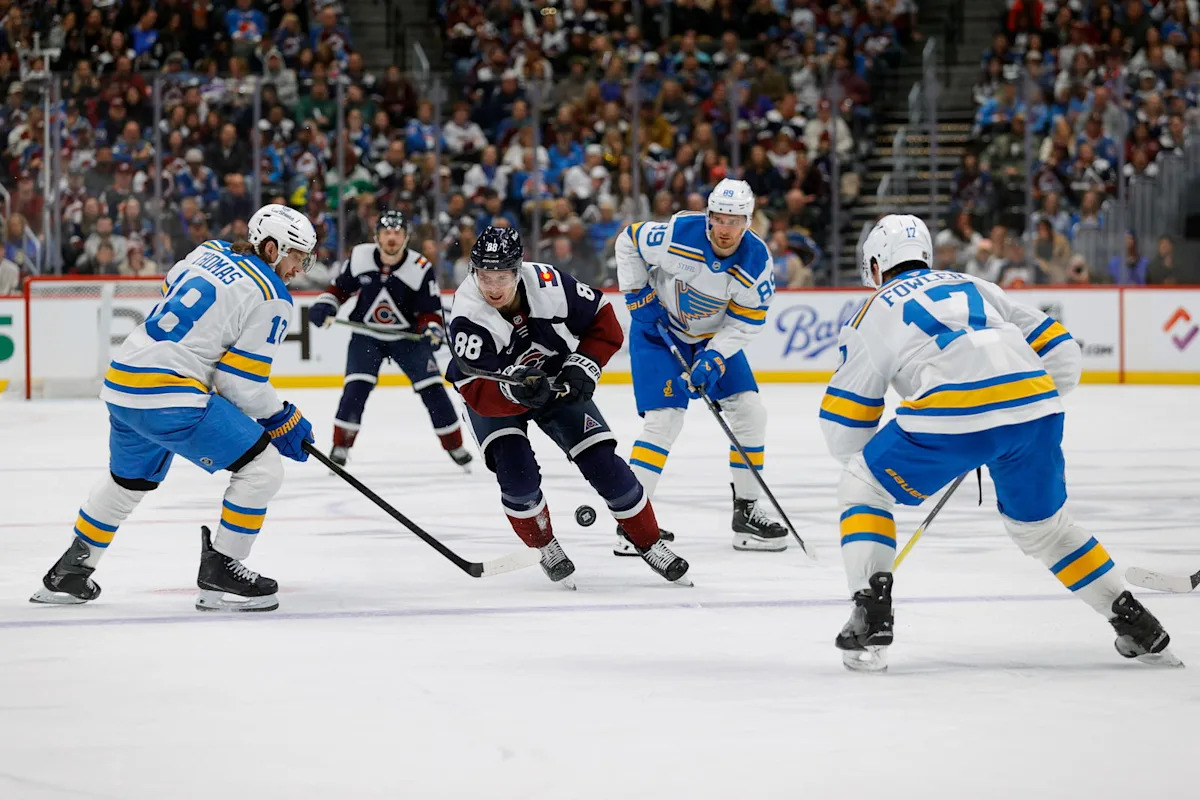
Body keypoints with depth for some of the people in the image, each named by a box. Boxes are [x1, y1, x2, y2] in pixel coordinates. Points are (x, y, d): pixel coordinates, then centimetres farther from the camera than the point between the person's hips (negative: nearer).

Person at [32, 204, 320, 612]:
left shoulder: (210, 252, 12)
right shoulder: (271, 299, -9)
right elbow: (241, 381, -10)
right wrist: (283, 422, 4)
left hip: (122, 382, 9)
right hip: (169, 395, -9)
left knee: (128, 480, 31)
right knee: (263, 468, -3)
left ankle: (67, 574, 39)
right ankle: (219, 574, 0)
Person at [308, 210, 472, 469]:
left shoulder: (421, 269, -19)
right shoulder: (360, 257, -12)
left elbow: (430, 311, -11)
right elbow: (341, 286, 5)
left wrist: (432, 328, -31)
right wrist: (325, 305, -11)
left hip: (407, 336, -1)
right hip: (366, 335, 1)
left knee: (432, 388, -6)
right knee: (356, 388, -17)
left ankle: (455, 446, 10)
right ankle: (341, 445, -3)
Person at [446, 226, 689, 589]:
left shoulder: (548, 283, -27)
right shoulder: (468, 318, -32)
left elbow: (603, 321, -10)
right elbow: (478, 394, -36)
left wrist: (583, 366, -22)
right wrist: (515, 390, -55)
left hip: (557, 382, 2)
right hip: (495, 393, -2)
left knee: (603, 463, -5)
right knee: (517, 474, -23)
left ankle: (650, 544, 12)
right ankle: (545, 547, 4)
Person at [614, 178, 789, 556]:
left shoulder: (756, 261, -20)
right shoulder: (678, 235, -29)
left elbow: (746, 321, -12)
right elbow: (628, 241, -11)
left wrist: (714, 359, -23)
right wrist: (637, 294, -13)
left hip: (715, 335, 4)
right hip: (659, 329, -4)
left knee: (749, 410, -2)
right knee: (664, 419, -16)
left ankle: (746, 512, 11)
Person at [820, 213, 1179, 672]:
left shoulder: (874, 312, 21)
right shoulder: (977, 288, 32)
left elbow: (844, 424, 19)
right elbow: (1063, 358, 26)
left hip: (951, 413, -5)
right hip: (1035, 405, 5)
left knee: (863, 489, 17)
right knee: (1042, 524, 27)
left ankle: (871, 618, 2)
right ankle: (1138, 626, 26)